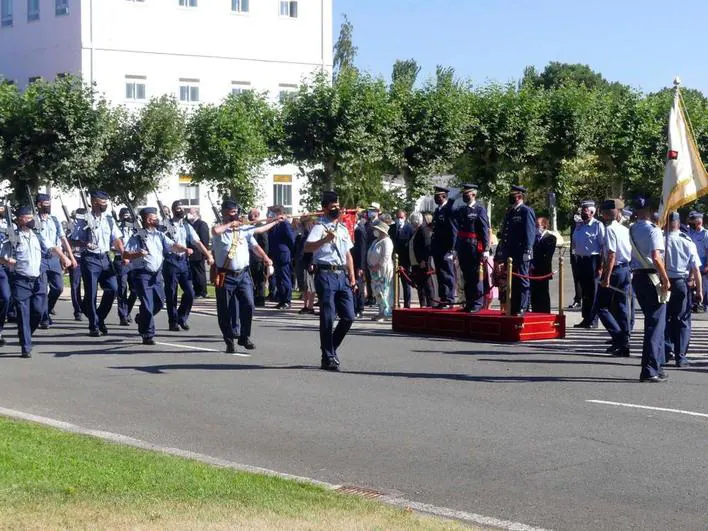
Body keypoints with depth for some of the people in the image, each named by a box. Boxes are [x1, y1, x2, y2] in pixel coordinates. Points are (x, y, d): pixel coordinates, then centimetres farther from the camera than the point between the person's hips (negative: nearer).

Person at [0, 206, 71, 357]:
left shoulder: (37, 236, 12)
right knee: (23, 314, -4)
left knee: (38, 310, -3)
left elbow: (52, 248, 10)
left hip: (38, 279, 4)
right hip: (20, 281, -4)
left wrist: (63, 256, -8)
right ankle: (26, 347, 2)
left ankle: (26, 334, 23)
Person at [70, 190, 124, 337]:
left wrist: (124, 254, -6)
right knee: (91, 293, -2)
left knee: (113, 288, -4)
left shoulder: (109, 219, 11)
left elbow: (117, 239, 7)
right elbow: (75, 240, -3)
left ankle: (100, 318, 16)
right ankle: (94, 326, 8)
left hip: (105, 258, 5)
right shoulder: (84, 220, -3)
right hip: (89, 259, -4)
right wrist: (85, 244, -23)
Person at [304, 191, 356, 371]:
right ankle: (328, 358, 2)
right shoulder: (320, 227, -4)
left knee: (348, 316, 2)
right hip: (326, 274, -7)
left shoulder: (343, 229, 20)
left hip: (342, 275, 7)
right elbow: (307, 248, -20)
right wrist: (325, 240, -36)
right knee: (328, 318, -5)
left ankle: (331, 349, 22)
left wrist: (352, 276, 16)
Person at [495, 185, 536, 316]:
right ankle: (513, 308, 16)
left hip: (521, 255, -8)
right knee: (511, 283, 10)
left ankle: (521, 309, 1)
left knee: (522, 282, -2)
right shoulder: (509, 212, 18)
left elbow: (529, 233, -12)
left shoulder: (526, 212, -6)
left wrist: (526, 252, -17)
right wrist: (500, 254, 17)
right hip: (509, 254, 8)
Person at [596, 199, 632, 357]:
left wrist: (606, 277, -20)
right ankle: (624, 345, 10)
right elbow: (631, 252, 12)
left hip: (614, 271, -8)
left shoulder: (610, 229, -13)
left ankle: (618, 337, -9)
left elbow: (611, 255, -20)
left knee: (602, 306, 2)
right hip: (626, 270, 8)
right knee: (622, 309, 10)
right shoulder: (625, 230, 9)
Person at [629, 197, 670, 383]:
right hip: (652, 277, -8)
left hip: (636, 276, 8)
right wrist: (665, 279, -14)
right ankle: (650, 370, -8)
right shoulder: (652, 229, -12)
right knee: (656, 323, -4)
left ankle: (656, 365, 22)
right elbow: (656, 257, -21)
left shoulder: (632, 230, 11)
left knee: (652, 321, 18)